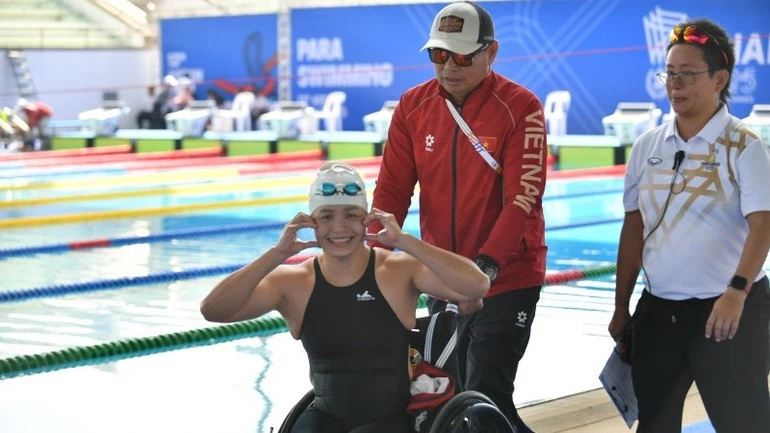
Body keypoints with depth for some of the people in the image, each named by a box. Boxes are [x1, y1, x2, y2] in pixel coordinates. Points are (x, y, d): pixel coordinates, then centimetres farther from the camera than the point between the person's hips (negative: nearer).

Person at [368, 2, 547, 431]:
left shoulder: (520, 107, -13)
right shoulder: (413, 106, 1)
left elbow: (523, 199, -20)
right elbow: (392, 191, 0)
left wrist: (485, 267, -31)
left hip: (506, 281, -5)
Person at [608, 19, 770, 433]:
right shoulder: (648, 146, 7)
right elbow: (634, 227, 12)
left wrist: (737, 292, -30)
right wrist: (622, 306, 12)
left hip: (729, 311, -5)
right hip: (657, 310, 5)